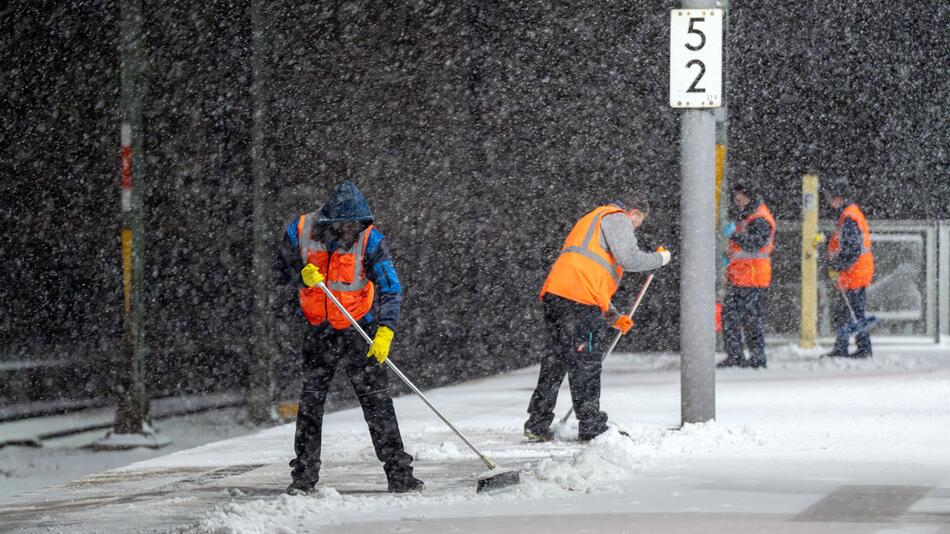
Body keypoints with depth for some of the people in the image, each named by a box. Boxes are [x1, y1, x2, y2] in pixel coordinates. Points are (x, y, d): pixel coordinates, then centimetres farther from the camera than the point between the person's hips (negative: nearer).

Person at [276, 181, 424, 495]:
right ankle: (304, 476, 13)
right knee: (310, 401, 4)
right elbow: (284, 271, 5)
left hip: (359, 331, -2)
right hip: (318, 332, 2)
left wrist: (385, 330, -30)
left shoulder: (370, 239, -15)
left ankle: (399, 474, -4)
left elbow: (390, 289, -18)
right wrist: (303, 275, -19)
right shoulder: (301, 232, -9)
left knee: (377, 401, -6)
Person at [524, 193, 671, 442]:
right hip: (580, 300, -9)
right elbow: (629, 259, -10)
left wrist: (614, 317, 29)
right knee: (585, 364, -5)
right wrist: (659, 258, 8)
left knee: (557, 359, 13)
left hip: (554, 295, 9)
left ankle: (538, 424, 13)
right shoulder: (616, 218, 5)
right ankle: (591, 428, -2)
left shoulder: (591, 221, 35)